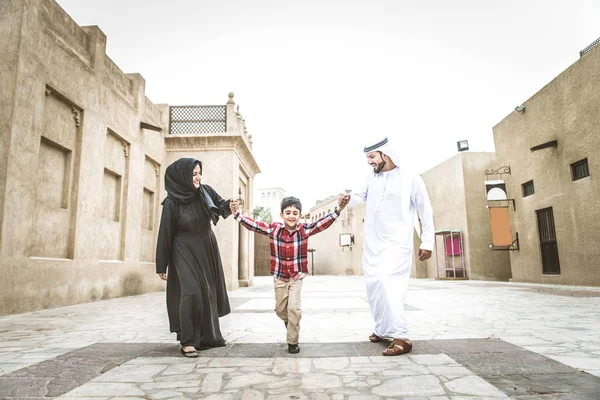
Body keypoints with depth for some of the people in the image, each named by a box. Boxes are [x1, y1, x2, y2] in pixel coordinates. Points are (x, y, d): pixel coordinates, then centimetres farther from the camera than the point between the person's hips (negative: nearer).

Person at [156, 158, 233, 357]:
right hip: (185, 251, -5)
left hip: (207, 250, 5)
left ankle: (208, 335, 29)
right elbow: (165, 234, -10)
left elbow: (221, 207, 3)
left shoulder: (206, 191, -5)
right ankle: (188, 341, -3)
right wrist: (161, 265, -7)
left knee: (208, 292, 12)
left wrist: (230, 205, -24)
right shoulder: (172, 202, -15)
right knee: (191, 292, -16)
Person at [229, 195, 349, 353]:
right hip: (279, 276, 2)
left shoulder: (305, 229, -15)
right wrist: (237, 214, -21)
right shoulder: (274, 229, -11)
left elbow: (322, 223, -26)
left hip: (297, 276, -2)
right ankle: (289, 322, 52)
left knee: (294, 307, -9)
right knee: (280, 309, 16)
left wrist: (338, 210, -40)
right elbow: (253, 225, -10)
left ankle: (293, 341, 12)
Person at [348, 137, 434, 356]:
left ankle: (400, 338, -12)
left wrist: (427, 242, -2)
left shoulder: (410, 179, -8)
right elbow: (360, 195, 16)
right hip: (372, 243, 7)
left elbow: (425, 211, -3)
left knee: (388, 285, -19)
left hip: (396, 244, -6)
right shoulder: (372, 178, 6)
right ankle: (383, 329, 27)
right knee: (373, 285, 11)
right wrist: (348, 198, -9)